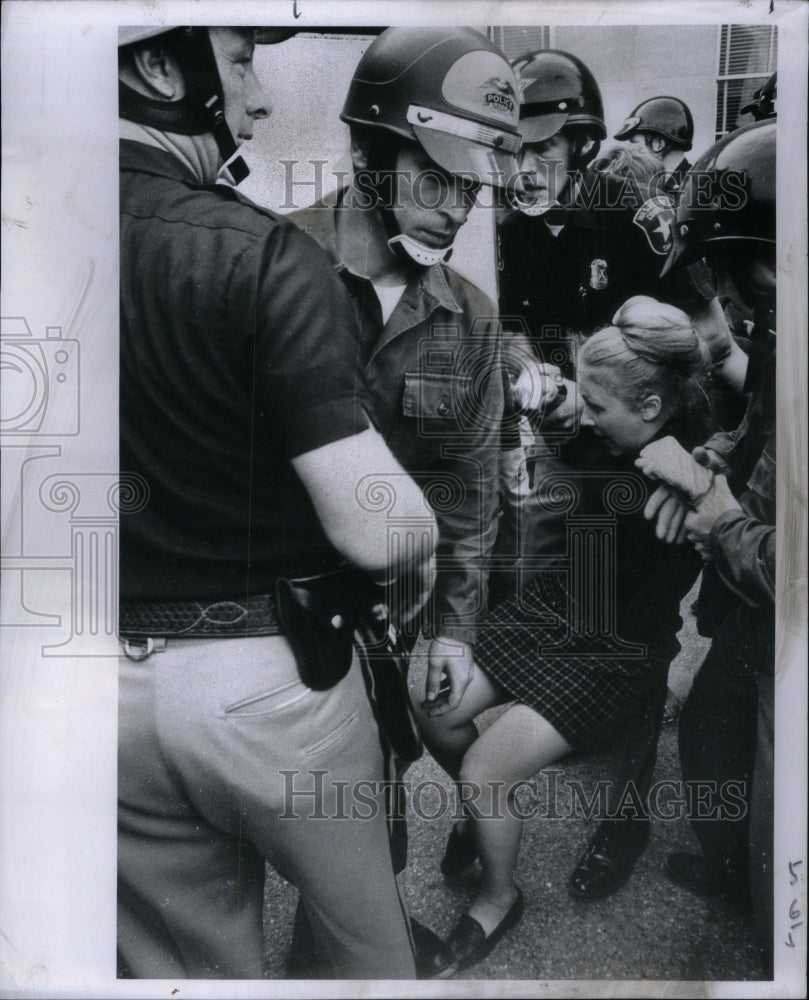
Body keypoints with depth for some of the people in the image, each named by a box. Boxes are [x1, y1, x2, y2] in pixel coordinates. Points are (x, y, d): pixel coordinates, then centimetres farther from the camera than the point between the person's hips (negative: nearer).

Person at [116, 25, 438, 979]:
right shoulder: (261, 257, -19)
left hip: (115, 680, 6)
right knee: (369, 939, 24)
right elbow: (378, 530, -25)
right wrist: (424, 544, -3)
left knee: (182, 963, 25)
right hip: (268, 678, -5)